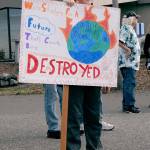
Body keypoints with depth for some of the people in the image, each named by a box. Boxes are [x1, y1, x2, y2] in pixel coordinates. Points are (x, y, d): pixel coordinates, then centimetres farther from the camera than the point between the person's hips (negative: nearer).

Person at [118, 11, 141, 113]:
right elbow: (119, 41, -22)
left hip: (132, 62, 10)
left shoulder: (130, 29, 21)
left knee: (129, 83, 11)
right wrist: (127, 49, -21)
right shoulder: (125, 28, -10)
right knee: (130, 83, -12)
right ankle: (129, 105, -12)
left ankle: (127, 105, 14)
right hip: (128, 62, -10)